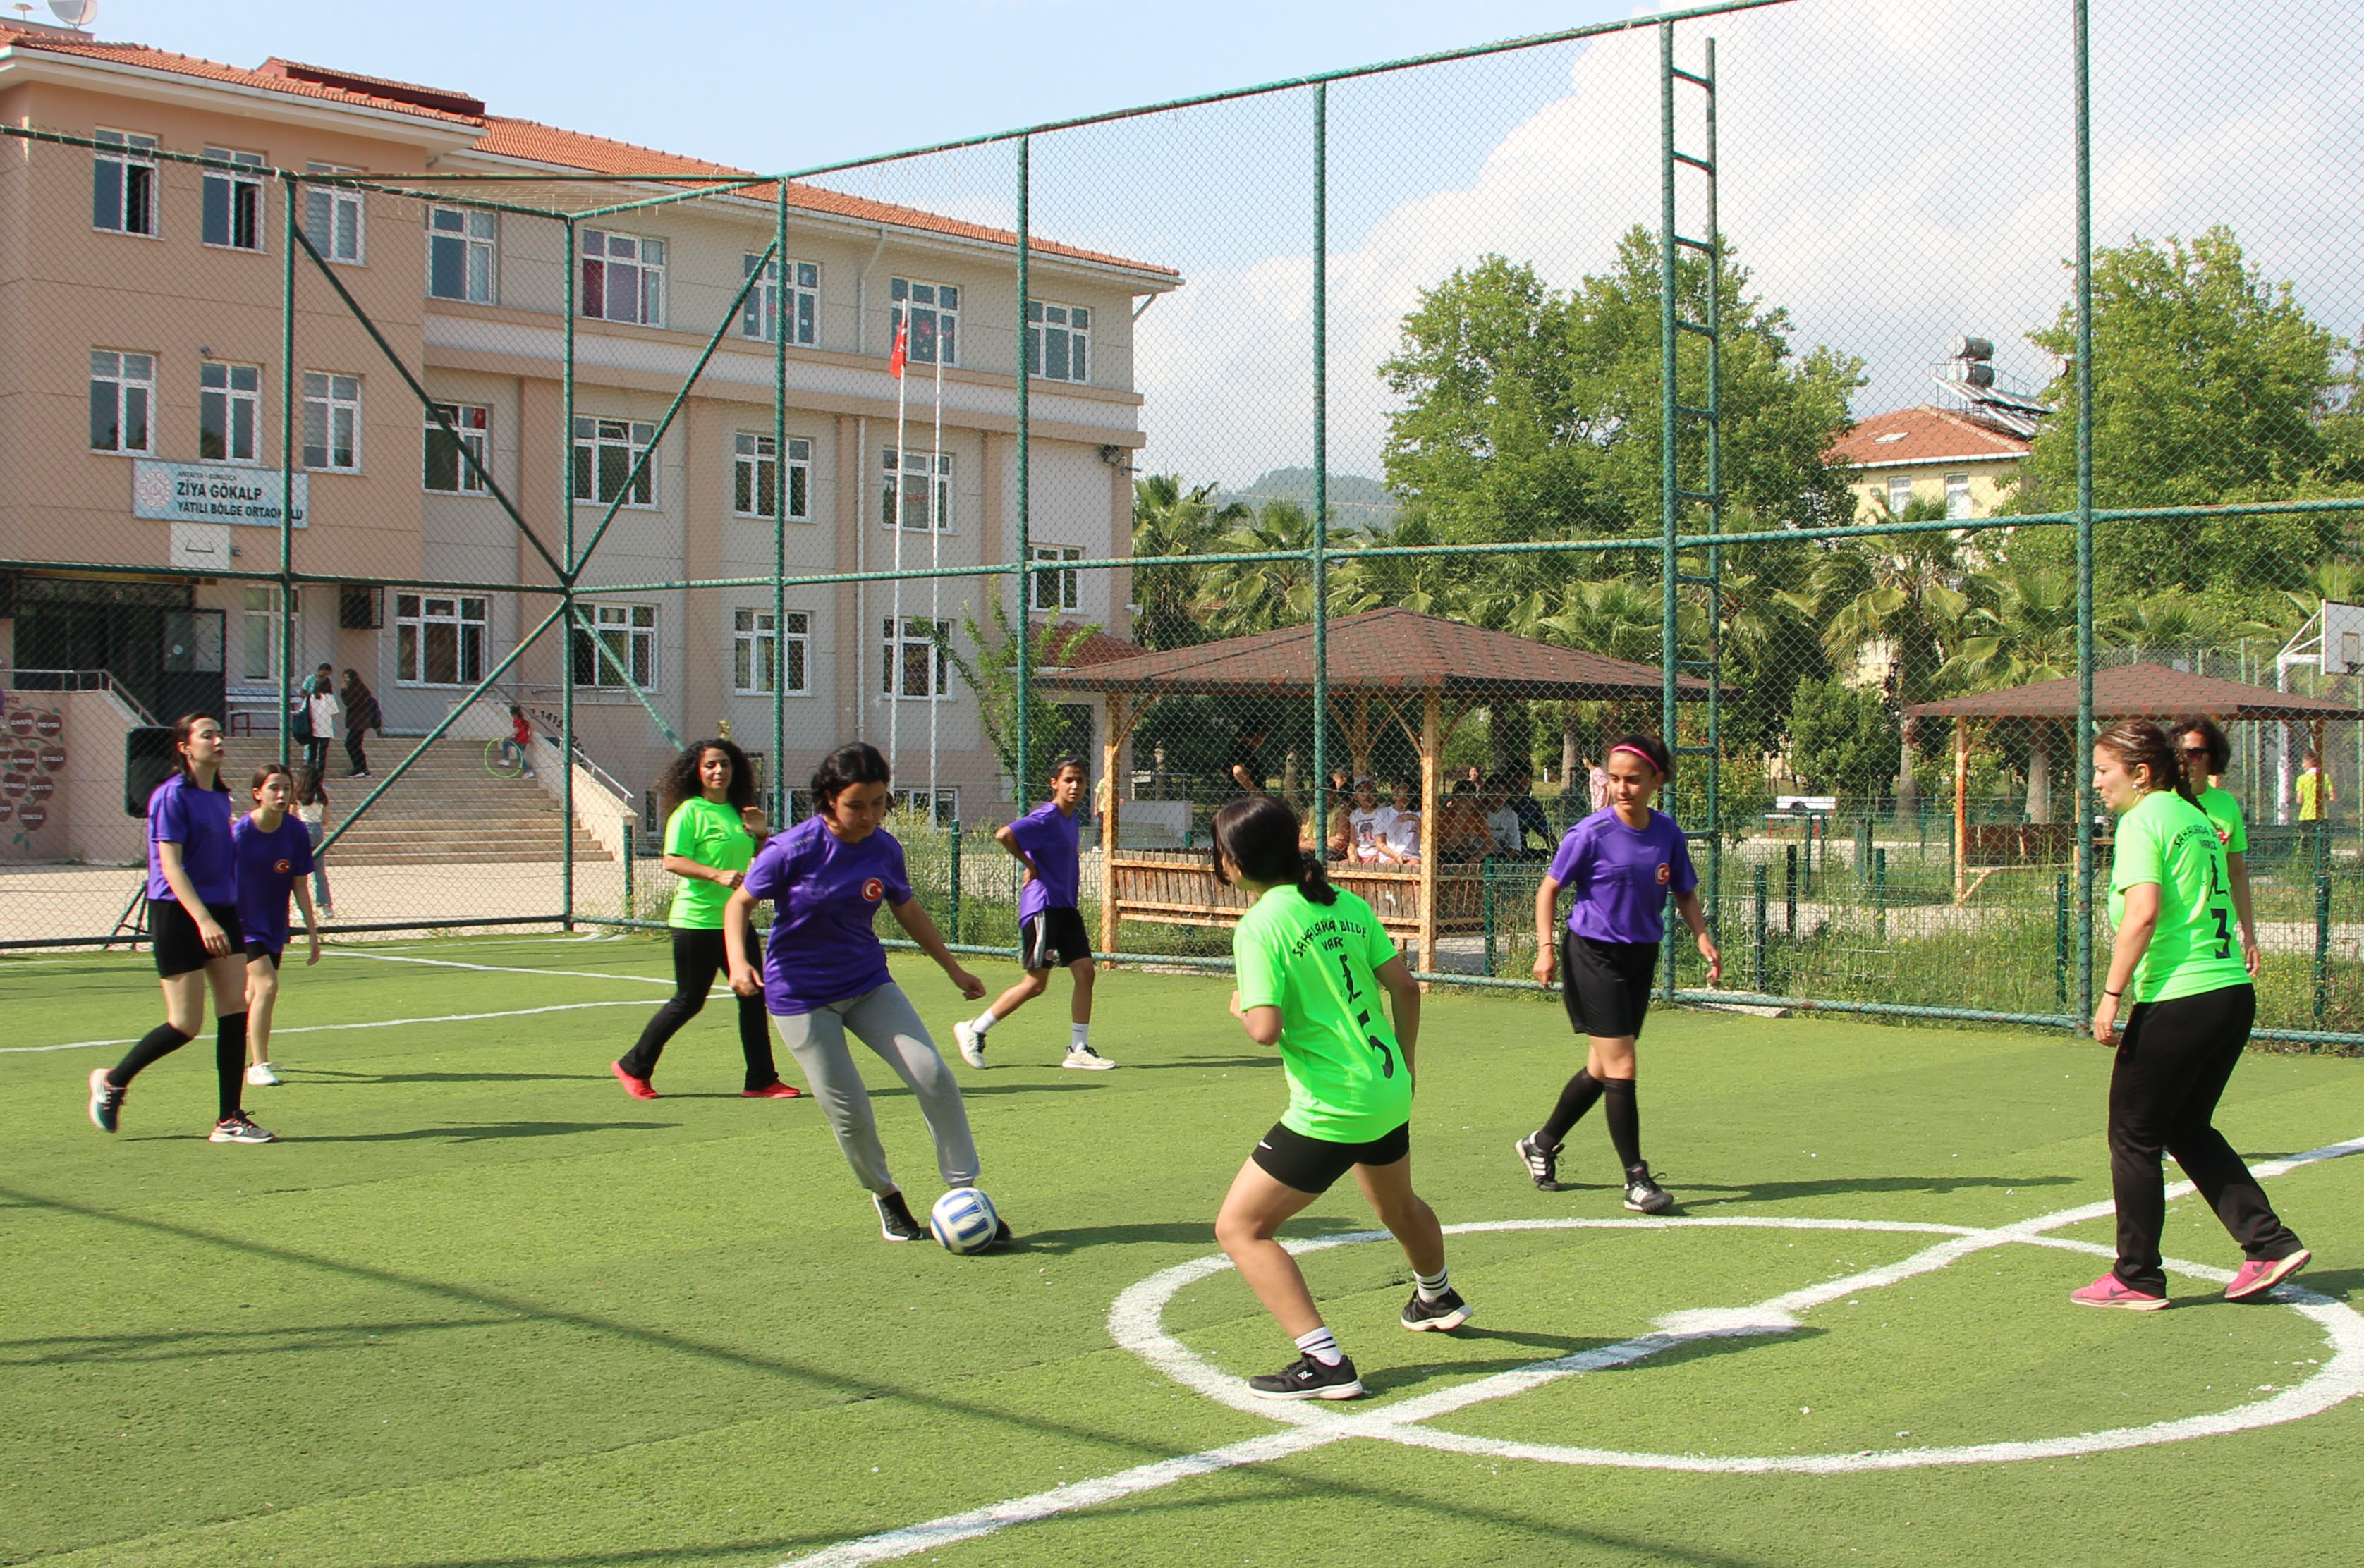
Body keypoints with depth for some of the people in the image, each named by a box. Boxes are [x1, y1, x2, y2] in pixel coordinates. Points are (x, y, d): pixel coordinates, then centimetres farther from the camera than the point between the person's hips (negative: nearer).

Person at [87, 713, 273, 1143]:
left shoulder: (220, 797, 12)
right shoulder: (172, 796, -11)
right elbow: (171, 867, -17)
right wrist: (203, 921, -26)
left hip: (221, 913, 7)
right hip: (178, 914, -7)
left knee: (235, 1008, -2)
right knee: (186, 1024, -5)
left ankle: (229, 1119, 2)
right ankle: (112, 1081, 18)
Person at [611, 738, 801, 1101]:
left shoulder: (737, 812, 13)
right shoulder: (690, 813, -9)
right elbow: (672, 860, -19)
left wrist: (761, 833, 2)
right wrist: (718, 875, -30)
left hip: (734, 920, 7)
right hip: (697, 921, -7)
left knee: (753, 996, 3)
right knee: (688, 1001, 1)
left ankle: (761, 1081, 8)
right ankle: (633, 1067, 17)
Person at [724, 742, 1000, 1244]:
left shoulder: (884, 849, -4)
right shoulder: (793, 849, -17)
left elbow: (908, 911, 13)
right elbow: (740, 902, -6)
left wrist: (954, 968, 19)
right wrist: (738, 960, -24)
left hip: (868, 983, 4)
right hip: (800, 994, -4)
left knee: (934, 1077, -10)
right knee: (849, 1111, -4)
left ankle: (965, 1194, 0)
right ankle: (885, 1195, 23)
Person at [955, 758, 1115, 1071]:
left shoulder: (1070, 819, 14)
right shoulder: (1046, 818, -14)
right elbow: (1004, 835, -27)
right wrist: (1029, 865, -16)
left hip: (1066, 907, 9)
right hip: (1041, 907, -9)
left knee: (1084, 970, -1)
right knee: (1036, 984, -6)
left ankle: (1079, 1050, 4)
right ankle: (974, 1030, 8)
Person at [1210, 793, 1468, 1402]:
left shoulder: (1259, 926, -16)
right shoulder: (1346, 905, 5)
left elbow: (1266, 1029, -24)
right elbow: (1405, 987, 7)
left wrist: (1241, 1006, -2)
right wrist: (1404, 1065, 20)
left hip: (1329, 1111, -8)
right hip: (1388, 1093, 8)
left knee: (1240, 1227, -1)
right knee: (1398, 1204, 35)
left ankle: (1324, 1362, -11)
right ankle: (1438, 1298, 62)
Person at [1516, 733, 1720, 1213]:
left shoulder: (1669, 834, -1)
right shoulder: (1591, 834, -14)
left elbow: (1685, 895, 10)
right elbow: (1550, 888, -5)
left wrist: (1702, 936, -8)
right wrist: (1546, 947, -16)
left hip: (1641, 957, 6)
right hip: (1592, 956, -6)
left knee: (1602, 1069, 14)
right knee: (1620, 1067, -11)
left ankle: (1541, 1143, 34)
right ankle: (1637, 1180, -4)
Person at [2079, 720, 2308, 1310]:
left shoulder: (2142, 821, -10)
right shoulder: (2197, 818, 16)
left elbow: (2144, 912, -21)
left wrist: (2111, 995, -19)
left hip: (2178, 1001, -9)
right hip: (2234, 995, 9)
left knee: (2133, 1137, 4)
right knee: (2187, 1128, 21)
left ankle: (2136, 1278, 11)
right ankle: (2270, 1244, 15)